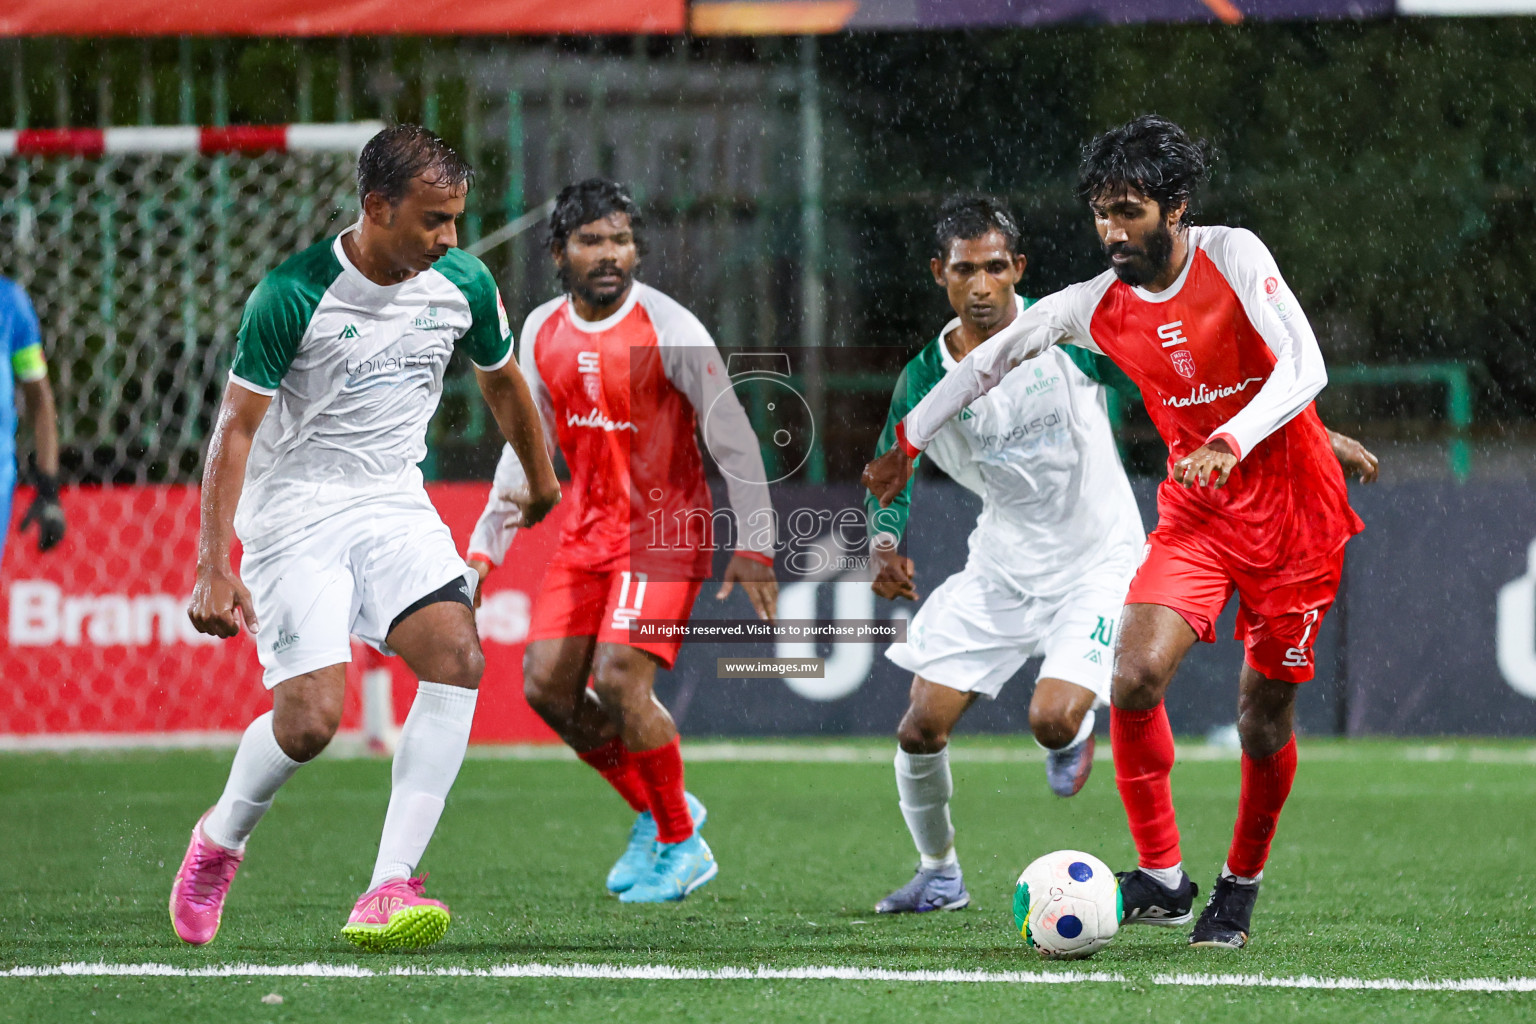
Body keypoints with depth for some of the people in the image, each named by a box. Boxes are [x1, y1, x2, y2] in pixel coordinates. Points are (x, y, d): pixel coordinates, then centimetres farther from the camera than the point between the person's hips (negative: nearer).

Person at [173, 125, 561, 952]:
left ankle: (387, 893, -24)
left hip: (394, 504, 5)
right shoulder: (292, 295, -17)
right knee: (309, 721, -16)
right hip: (294, 511, -5)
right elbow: (236, 430, -13)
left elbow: (501, 380, 20)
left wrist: (540, 478, 34)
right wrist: (213, 568, -19)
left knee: (457, 656, -22)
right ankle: (219, 841, 18)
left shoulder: (463, 284, -1)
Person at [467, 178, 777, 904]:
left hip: (665, 531, -6)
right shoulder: (542, 332, 4)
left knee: (618, 679, -20)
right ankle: (654, 812, 18)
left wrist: (754, 549, -14)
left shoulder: (670, 331, -14)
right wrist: (485, 548, 12)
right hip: (587, 533, 6)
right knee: (546, 683, -3)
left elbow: (734, 442, -11)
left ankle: (680, 845, -3)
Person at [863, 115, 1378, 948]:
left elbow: (1303, 367, -24)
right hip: (1194, 511, 3)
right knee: (1135, 676, -19)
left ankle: (1240, 887, 24)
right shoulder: (1095, 307, -3)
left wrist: (1230, 441, -38)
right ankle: (1161, 877, -8)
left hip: (1294, 511, -3)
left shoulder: (1233, 257, -14)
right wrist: (906, 445, 14)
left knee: (1265, 720, 2)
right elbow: (987, 361, 10)